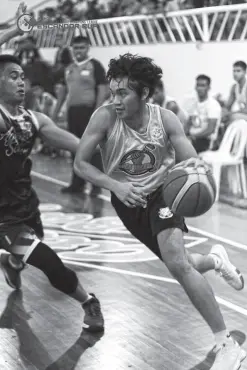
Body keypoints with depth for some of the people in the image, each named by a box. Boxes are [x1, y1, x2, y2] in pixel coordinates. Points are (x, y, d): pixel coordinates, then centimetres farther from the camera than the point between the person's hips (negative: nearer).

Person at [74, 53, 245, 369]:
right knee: (177, 265, 10)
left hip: (161, 192, -2)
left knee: (177, 263, -23)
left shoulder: (165, 119, -19)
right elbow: (80, 164, -19)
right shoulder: (105, 117, -21)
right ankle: (215, 260, 48)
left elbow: (191, 161, -18)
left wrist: (194, 165, -43)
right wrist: (116, 186, -35)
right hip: (127, 201, 2)